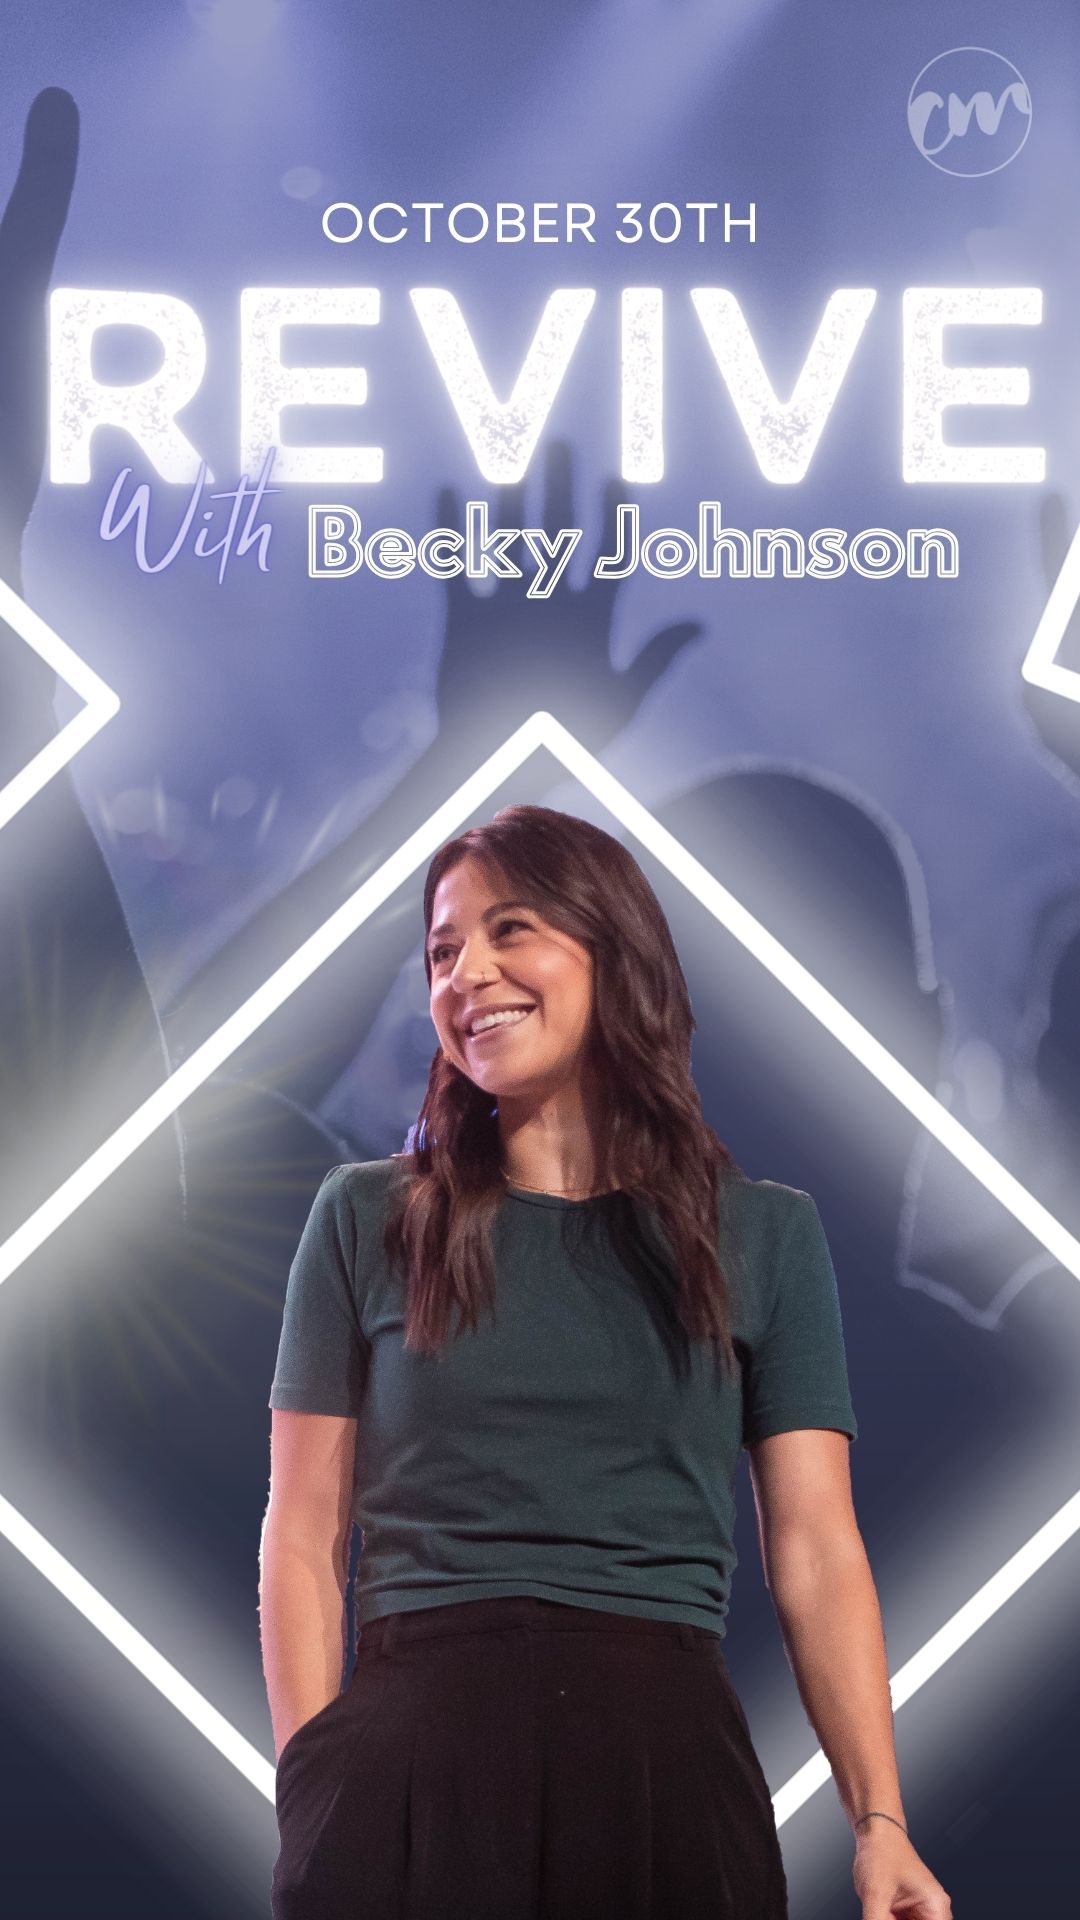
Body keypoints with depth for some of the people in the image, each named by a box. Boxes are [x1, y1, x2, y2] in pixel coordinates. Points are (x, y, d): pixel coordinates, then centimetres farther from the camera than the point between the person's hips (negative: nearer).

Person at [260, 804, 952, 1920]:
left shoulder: (765, 1235, 8)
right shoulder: (365, 1221, 7)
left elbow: (816, 1554, 3)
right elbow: (305, 1540, 5)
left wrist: (879, 1824, -7)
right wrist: (314, 1786, -8)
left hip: (663, 1750, 1)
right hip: (412, 1749, 0)